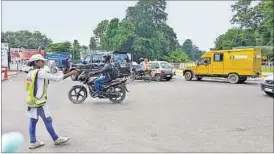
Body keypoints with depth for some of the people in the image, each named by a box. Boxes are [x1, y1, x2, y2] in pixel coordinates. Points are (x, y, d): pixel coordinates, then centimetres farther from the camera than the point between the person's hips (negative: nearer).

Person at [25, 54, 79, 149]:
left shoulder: (30, 73, 11)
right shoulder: (40, 72, -17)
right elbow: (56, 78, -18)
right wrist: (70, 74, -12)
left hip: (31, 101, 8)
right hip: (39, 102, -8)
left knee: (33, 122, 12)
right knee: (48, 121, 4)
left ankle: (33, 142, 21)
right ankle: (56, 139, 17)